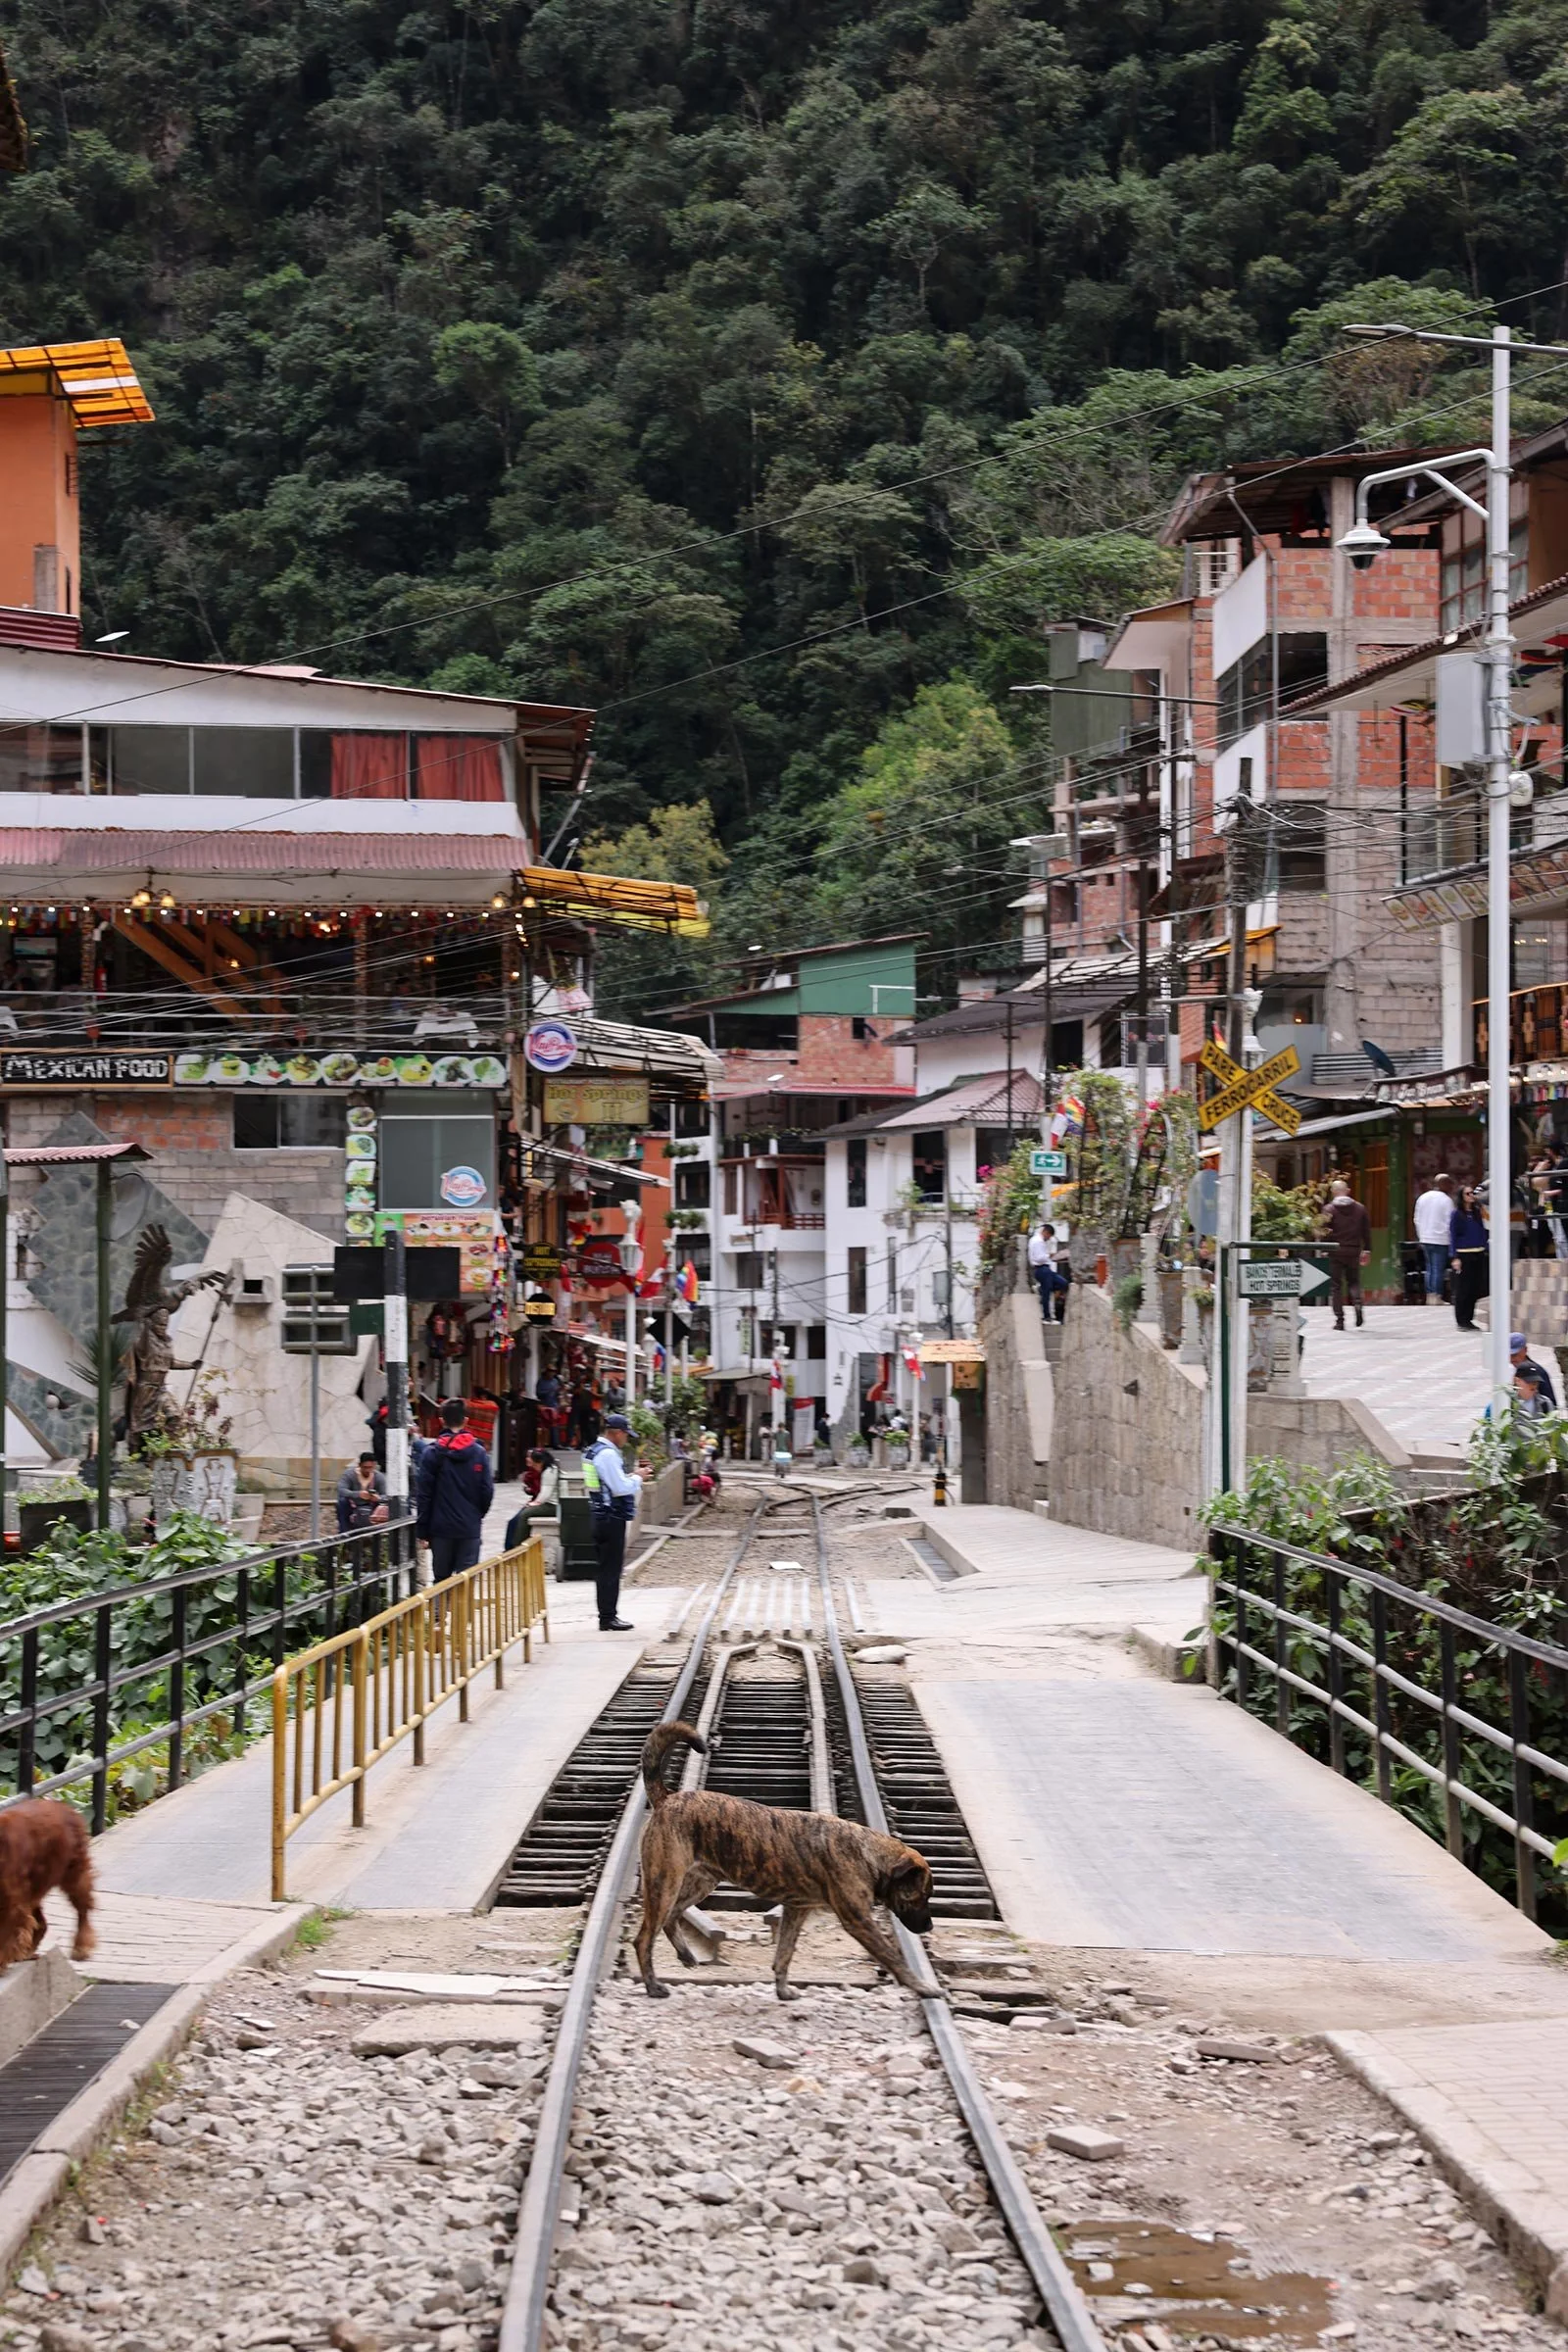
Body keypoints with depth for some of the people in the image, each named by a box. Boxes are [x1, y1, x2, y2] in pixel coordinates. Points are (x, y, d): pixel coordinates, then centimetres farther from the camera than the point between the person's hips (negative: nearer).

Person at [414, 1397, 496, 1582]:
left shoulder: (432, 1453, -4)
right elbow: (487, 1491, 1)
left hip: (441, 1527, -1)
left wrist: (423, 1530, 2)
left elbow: (423, 1494, -4)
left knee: (441, 1579, 9)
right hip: (470, 1528, 1)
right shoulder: (479, 1452, 0)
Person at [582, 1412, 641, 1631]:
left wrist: (630, 1479, 14)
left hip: (600, 1517, 10)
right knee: (611, 1569, -6)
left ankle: (607, 1615, 19)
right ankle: (608, 1618, -3)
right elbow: (621, 1488, -21)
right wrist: (637, 1478, -4)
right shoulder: (608, 1455, -18)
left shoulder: (594, 1451, 14)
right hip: (612, 1518, -10)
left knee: (604, 1568, 14)